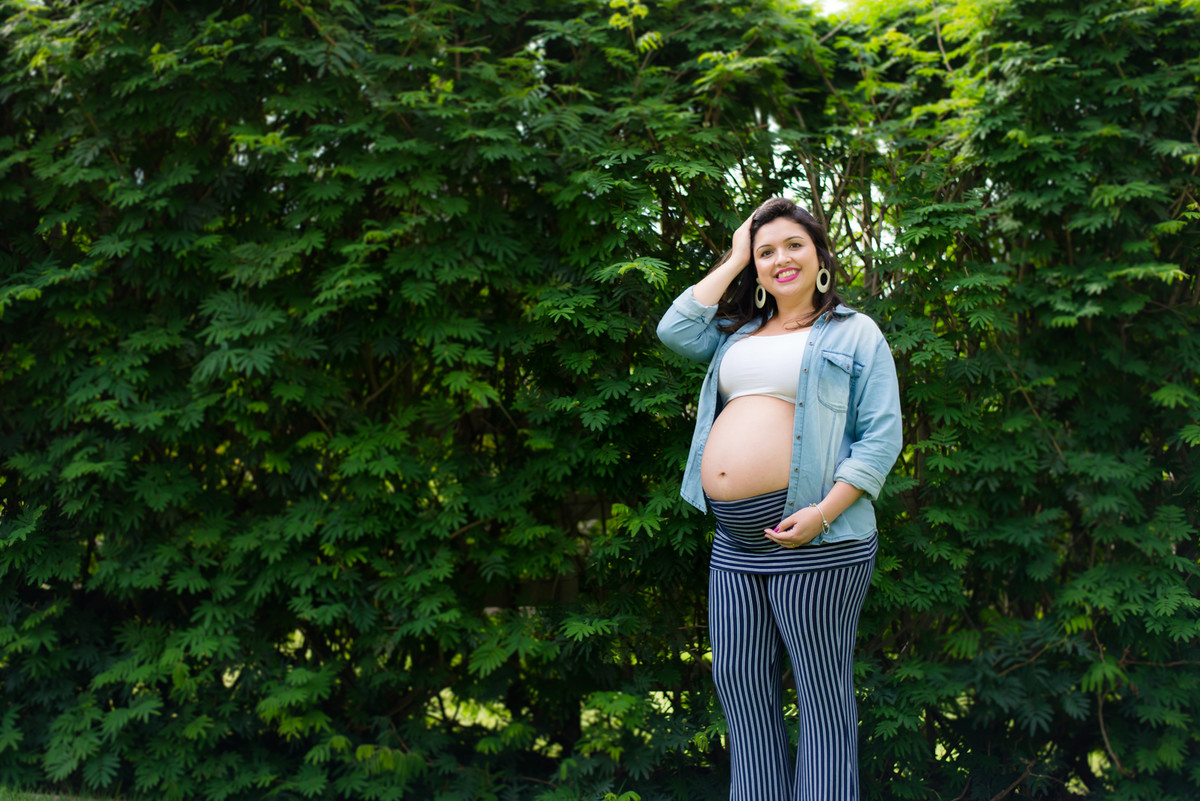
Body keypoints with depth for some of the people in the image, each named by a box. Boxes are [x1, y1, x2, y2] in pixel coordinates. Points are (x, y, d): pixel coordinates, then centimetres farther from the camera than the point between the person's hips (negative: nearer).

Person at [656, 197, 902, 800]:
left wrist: (823, 512, -17)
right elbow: (675, 331, 6)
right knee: (737, 680, 7)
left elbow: (881, 438, -4)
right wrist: (733, 261, 11)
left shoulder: (855, 333, 3)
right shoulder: (738, 334, 20)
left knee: (822, 693, -1)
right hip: (735, 544, 6)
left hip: (815, 543, -6)